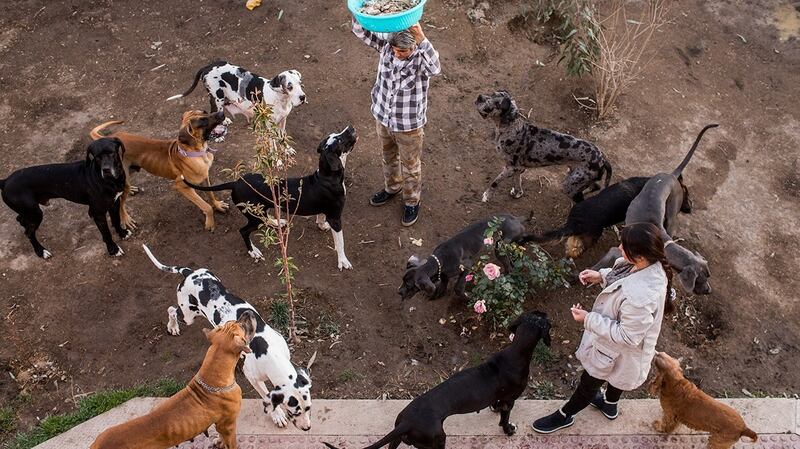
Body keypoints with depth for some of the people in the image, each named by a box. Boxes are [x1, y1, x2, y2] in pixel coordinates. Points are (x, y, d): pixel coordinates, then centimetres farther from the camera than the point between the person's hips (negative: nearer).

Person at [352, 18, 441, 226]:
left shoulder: (421, 58, -27)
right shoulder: (386, 47, -14)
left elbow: (435, 68, -49)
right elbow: (361, 32, -16)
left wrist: (422, 39, -60)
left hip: (409, 124, -5)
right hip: (383, 118, 5)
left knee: (410, 166, 17)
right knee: (389, 157, 28)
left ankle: (411, 201, 40)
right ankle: (392, 187, 55)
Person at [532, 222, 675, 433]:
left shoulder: (640, 298, -46)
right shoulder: (651, 265, -20)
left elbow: (626, 336, -33)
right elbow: (622, 276, 2)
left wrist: (589, 319, -28)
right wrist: (602, 276, -13)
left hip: (618, 350, -8)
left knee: (589, 383, 20)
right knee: (616, 376, 36)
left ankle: (563, 416, 46)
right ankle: (610, 405, 65)